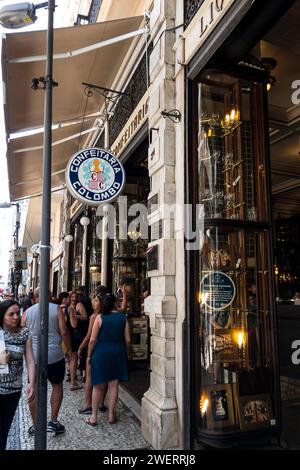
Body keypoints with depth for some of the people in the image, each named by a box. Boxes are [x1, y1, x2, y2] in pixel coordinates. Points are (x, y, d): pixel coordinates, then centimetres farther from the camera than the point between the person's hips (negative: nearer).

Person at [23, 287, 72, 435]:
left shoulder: (27, 312, 1)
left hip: (34, 356, 2)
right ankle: (53, 421, 16)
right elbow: (64, 332, -10)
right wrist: (69, 350, 2)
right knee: (57, 386, 17)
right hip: (55, 355, -2)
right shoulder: (56, 309, -7)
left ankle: (35, 425, 23)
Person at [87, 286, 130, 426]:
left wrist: (89, 355, 2)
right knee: (114, 384, 13)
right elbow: (127, 339, -1)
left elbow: (92, 340, -10)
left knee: (98, 386, 10)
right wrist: (123, 351, 15)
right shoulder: (123, 318, -3)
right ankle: (111, 415, 22)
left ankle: (94, 417, 19)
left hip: (101, 352, -2)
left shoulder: (100, 318, -10)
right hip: (118, 353, 2)